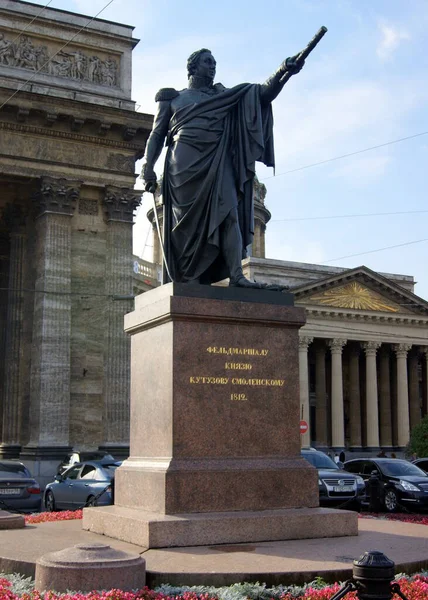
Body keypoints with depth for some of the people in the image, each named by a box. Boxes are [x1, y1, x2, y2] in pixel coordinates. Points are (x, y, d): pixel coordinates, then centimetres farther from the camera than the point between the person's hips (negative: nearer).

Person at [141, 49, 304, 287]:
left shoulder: (224, 96, 22)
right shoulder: (173, 98, 19)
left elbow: (263, 94, 9)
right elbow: (157, 135, 15)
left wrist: (284, 71, -8)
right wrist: (148, 166, -1)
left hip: (217, 162, 1)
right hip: (184, 164, -1)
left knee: (228, 213, -17)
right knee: (188, 222, -8)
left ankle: (236, 275, -27)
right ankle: (191, 280, -10)